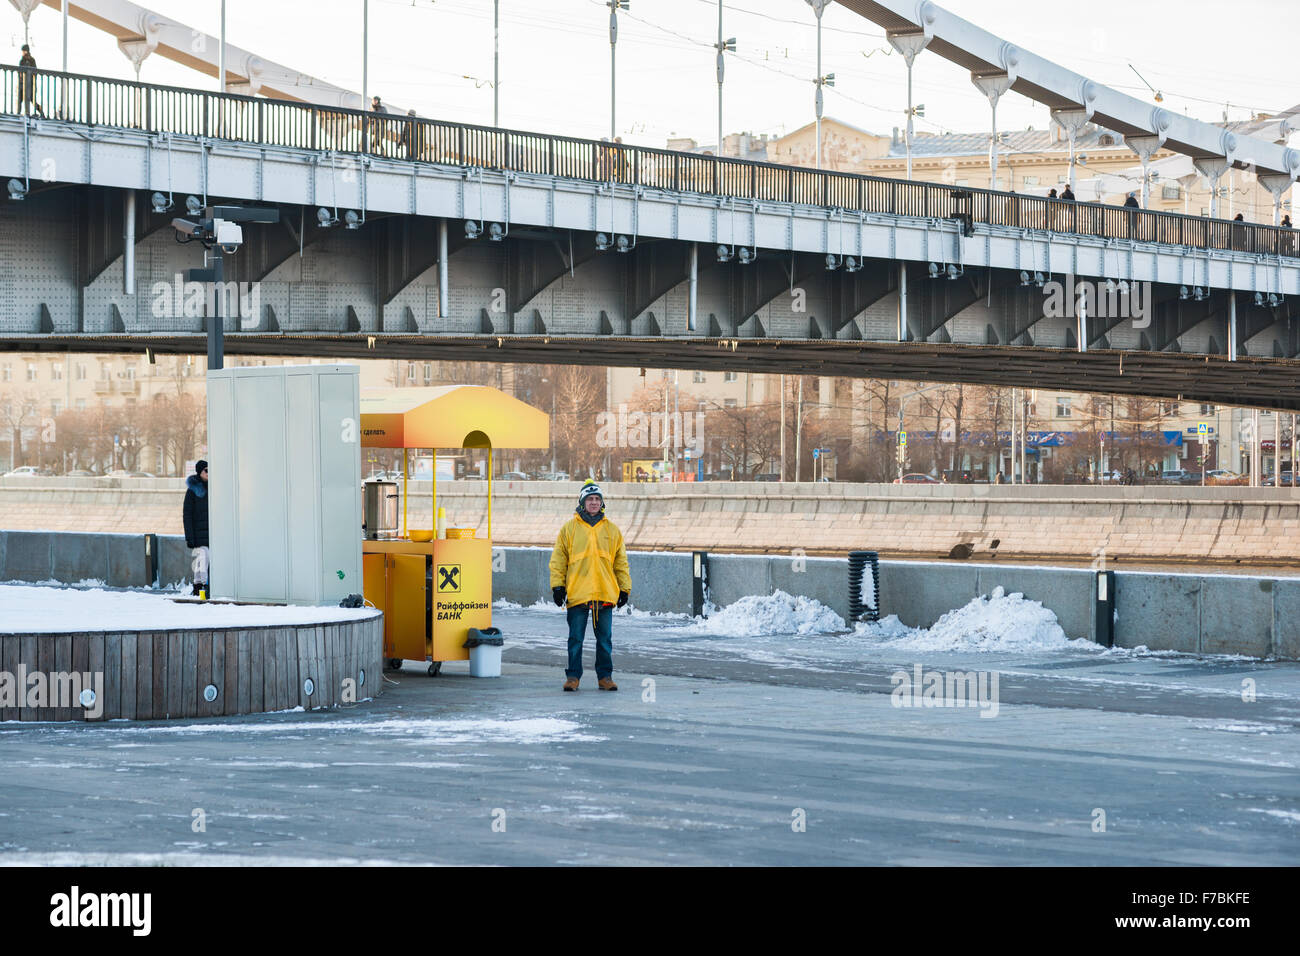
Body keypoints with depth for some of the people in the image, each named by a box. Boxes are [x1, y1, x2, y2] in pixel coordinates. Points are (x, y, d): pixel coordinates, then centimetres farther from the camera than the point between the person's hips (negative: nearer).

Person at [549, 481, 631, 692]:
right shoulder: (569, 528, 6)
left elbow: (621, 562, 15)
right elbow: (558, 560, 6)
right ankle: (573, 676, 7)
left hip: (605, 594, 2)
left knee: (605, 639, 5)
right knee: (575, 639, 1)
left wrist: (625, 588, 10)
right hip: (577, 594, -2)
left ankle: (605, 676, 12)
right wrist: (557, 586, -1)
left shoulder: (612, 530, 11)